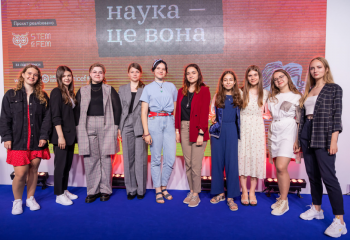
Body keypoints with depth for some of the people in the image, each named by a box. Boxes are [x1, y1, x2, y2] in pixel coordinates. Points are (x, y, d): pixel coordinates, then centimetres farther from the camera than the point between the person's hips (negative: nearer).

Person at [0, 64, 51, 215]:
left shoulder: (42, 97, 7)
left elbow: (47, 118, 4)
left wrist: (44, 136, -5)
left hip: (37, 142, 2)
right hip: (18, 141, -2)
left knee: (33, 171, 9)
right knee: (20, 174, -5)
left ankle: (30, 198, 28)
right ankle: (17, 201, 19)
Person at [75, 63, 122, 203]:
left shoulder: (110, 90, 10)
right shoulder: (82, 91, 13)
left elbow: (117, 108, 6)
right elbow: (76, 110, 11)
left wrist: (115, 126, -2)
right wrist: (78, 127, 2)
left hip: (106, 127, -1)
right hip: (87, 127, 1)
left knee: (106, 158, 1)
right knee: (90, 159, 0)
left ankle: (105, 190, 12)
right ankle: (92, 191, 11)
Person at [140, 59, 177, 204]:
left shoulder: (171, 87, 14)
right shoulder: (148, 88, 8)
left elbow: (175, 109, 15)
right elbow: (143, 112, 3)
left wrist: (177, 128, 5)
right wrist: (146, 132, -5)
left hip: (169, 122, 2)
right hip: (154, 122, -2)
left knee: (170, 158, -2)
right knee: (156, 158, 2)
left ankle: (164, 186, 19)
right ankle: (158, 190, 15)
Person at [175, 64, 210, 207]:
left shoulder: (204, 90, -2)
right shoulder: (181, 91, 13)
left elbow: (204, 113, -8)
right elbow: (177, 111, 13)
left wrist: (201, 133, -14)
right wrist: (177, 130, 6)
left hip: (197, 129, -5)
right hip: (184, 129, 5)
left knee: (196, 164, -2)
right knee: (187, 163, 10)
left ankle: (196, 195, 11)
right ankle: (191, 191, 22)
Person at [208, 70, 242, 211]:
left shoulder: (238, 96, 8)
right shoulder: (217, 96, 8)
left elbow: (240, 115, 14)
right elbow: (212, 113, 13)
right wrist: (213, 119, -5)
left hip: (232, 131, 0)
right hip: (218, 130, 1)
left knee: (232, 162, -3)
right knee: (217, 161, 5)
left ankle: (231, 197, 6)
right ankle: (219, 193, 20)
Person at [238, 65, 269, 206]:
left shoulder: (265, 93, 8)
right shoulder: (241, 92, 2)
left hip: (257, 128, 1)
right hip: (243, 128, -1)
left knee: (256, 157, 0)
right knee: (243, 157, -1)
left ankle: (252, 192, 12)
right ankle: (244, 192, 10)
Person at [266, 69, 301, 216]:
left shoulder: (296, 96, 3)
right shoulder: (272, 98, 17)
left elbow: (300, 120, -1)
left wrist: (297, 140, -9)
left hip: (288, 132, -5)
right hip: (273, 132, 5)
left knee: (281, 167, -16)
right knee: (278, 168, 5)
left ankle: (284, 202, -2)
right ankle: (282, 199, 19)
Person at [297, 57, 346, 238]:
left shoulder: (334, 89, 1)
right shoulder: (308, 91, 16)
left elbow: (337, 115, -6)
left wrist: (334, 140, -15)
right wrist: (300, 139, 11)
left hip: (324, 136, -6)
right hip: (307, 135, 6)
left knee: (328, 176, -10)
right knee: (312, 174, 11)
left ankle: (339, 221, -4)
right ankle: (317, 209, 25)